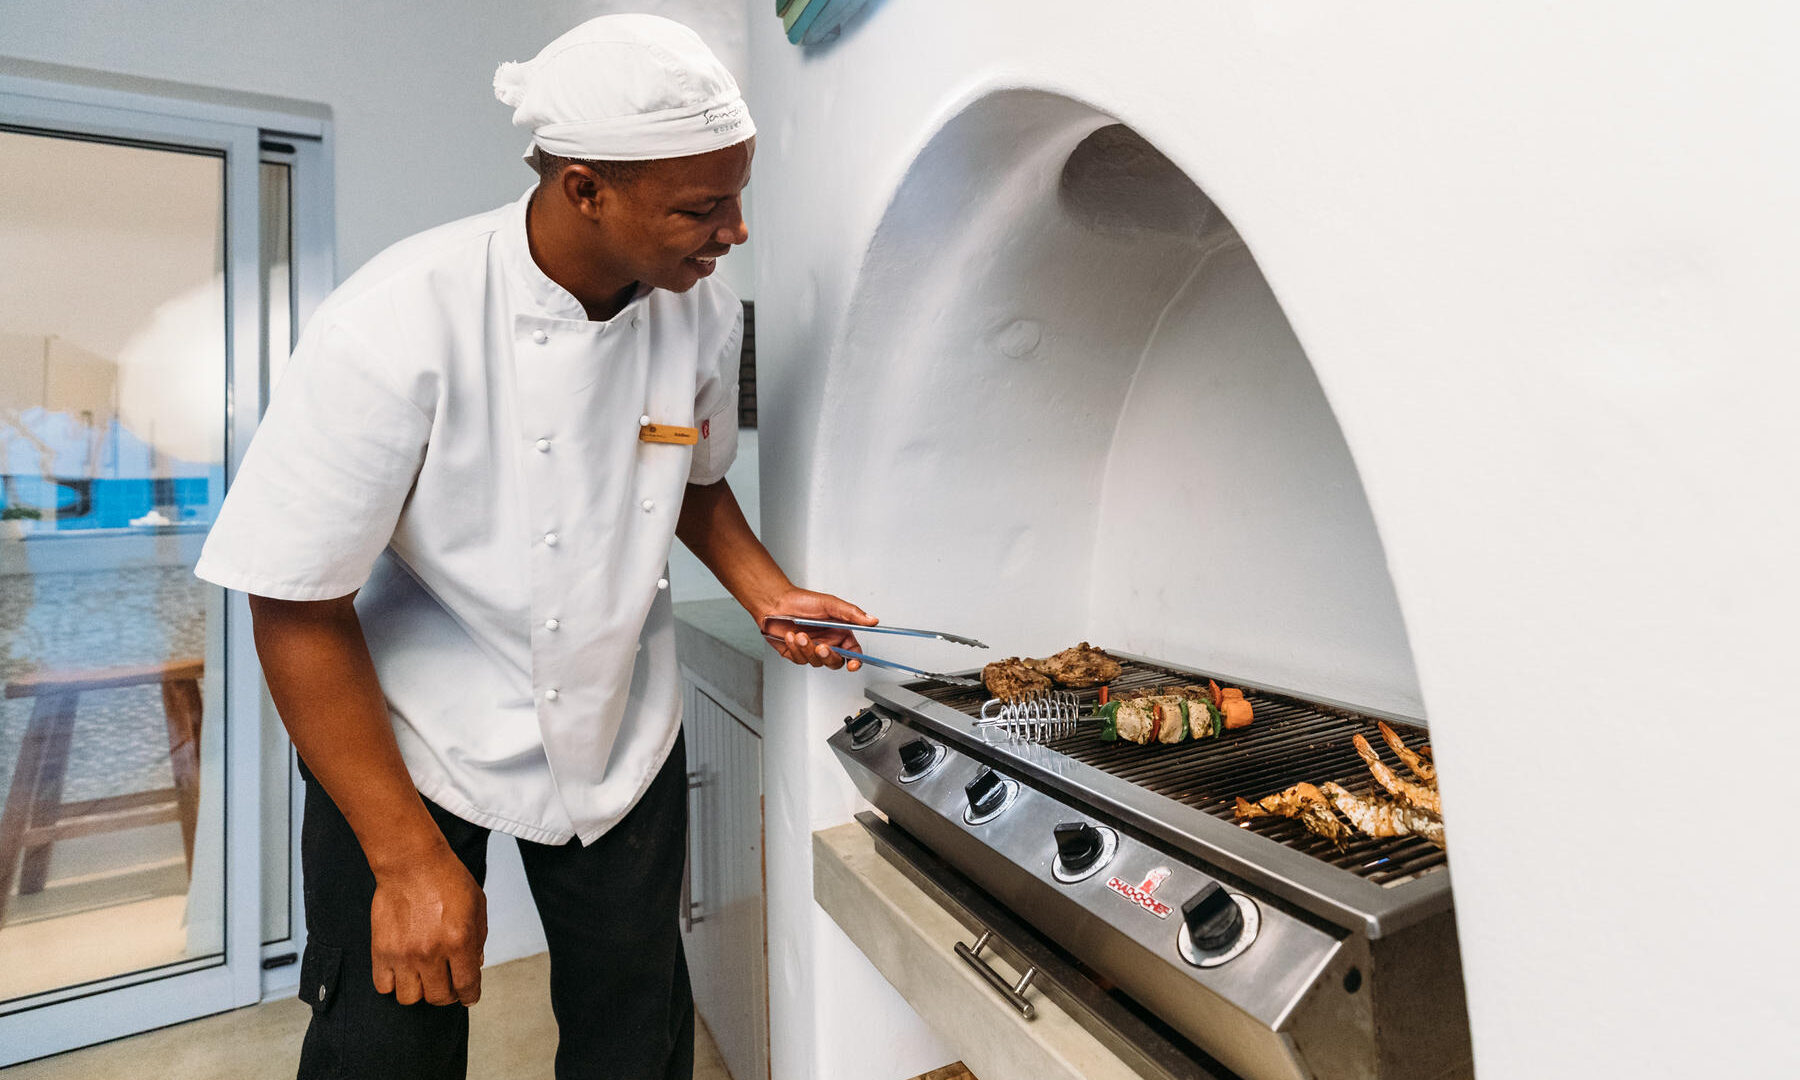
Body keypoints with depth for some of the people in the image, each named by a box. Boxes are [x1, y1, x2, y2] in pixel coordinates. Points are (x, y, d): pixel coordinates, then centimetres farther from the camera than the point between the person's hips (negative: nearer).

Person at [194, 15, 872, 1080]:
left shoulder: (704, 310, -10)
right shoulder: (399, 323, -26)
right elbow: (298, 610, -19)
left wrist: (767, 592, -8)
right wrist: (410, 859, -16)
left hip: (624, 736, 4)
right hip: (402, 741, -3)